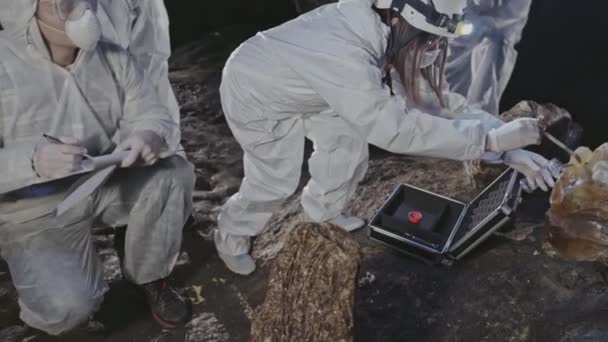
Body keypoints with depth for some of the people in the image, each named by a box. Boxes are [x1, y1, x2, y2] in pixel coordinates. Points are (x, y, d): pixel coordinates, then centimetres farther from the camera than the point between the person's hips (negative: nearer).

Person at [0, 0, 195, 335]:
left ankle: (151, 277, 2)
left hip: (106, 184, 4)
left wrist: (151, 136, -32)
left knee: (174, 171, -20)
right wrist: (32, 161, -41)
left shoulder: (113, 57, -4)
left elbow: (152, 115, -7)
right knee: (67, 306, -23)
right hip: (35, 210, -4)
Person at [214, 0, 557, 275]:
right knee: (276, 183, 0)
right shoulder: (341, 53, -44)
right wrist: (489, 138, -41)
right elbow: (394, 127, -44)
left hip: (300, 89, 8)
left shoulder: (383, 34, -17)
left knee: (348, 142, 8)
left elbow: (431, 97, -14)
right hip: (257, 94, -7)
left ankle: (323, 213, 34)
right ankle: (232, 237, 30)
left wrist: (508, 146, -20)